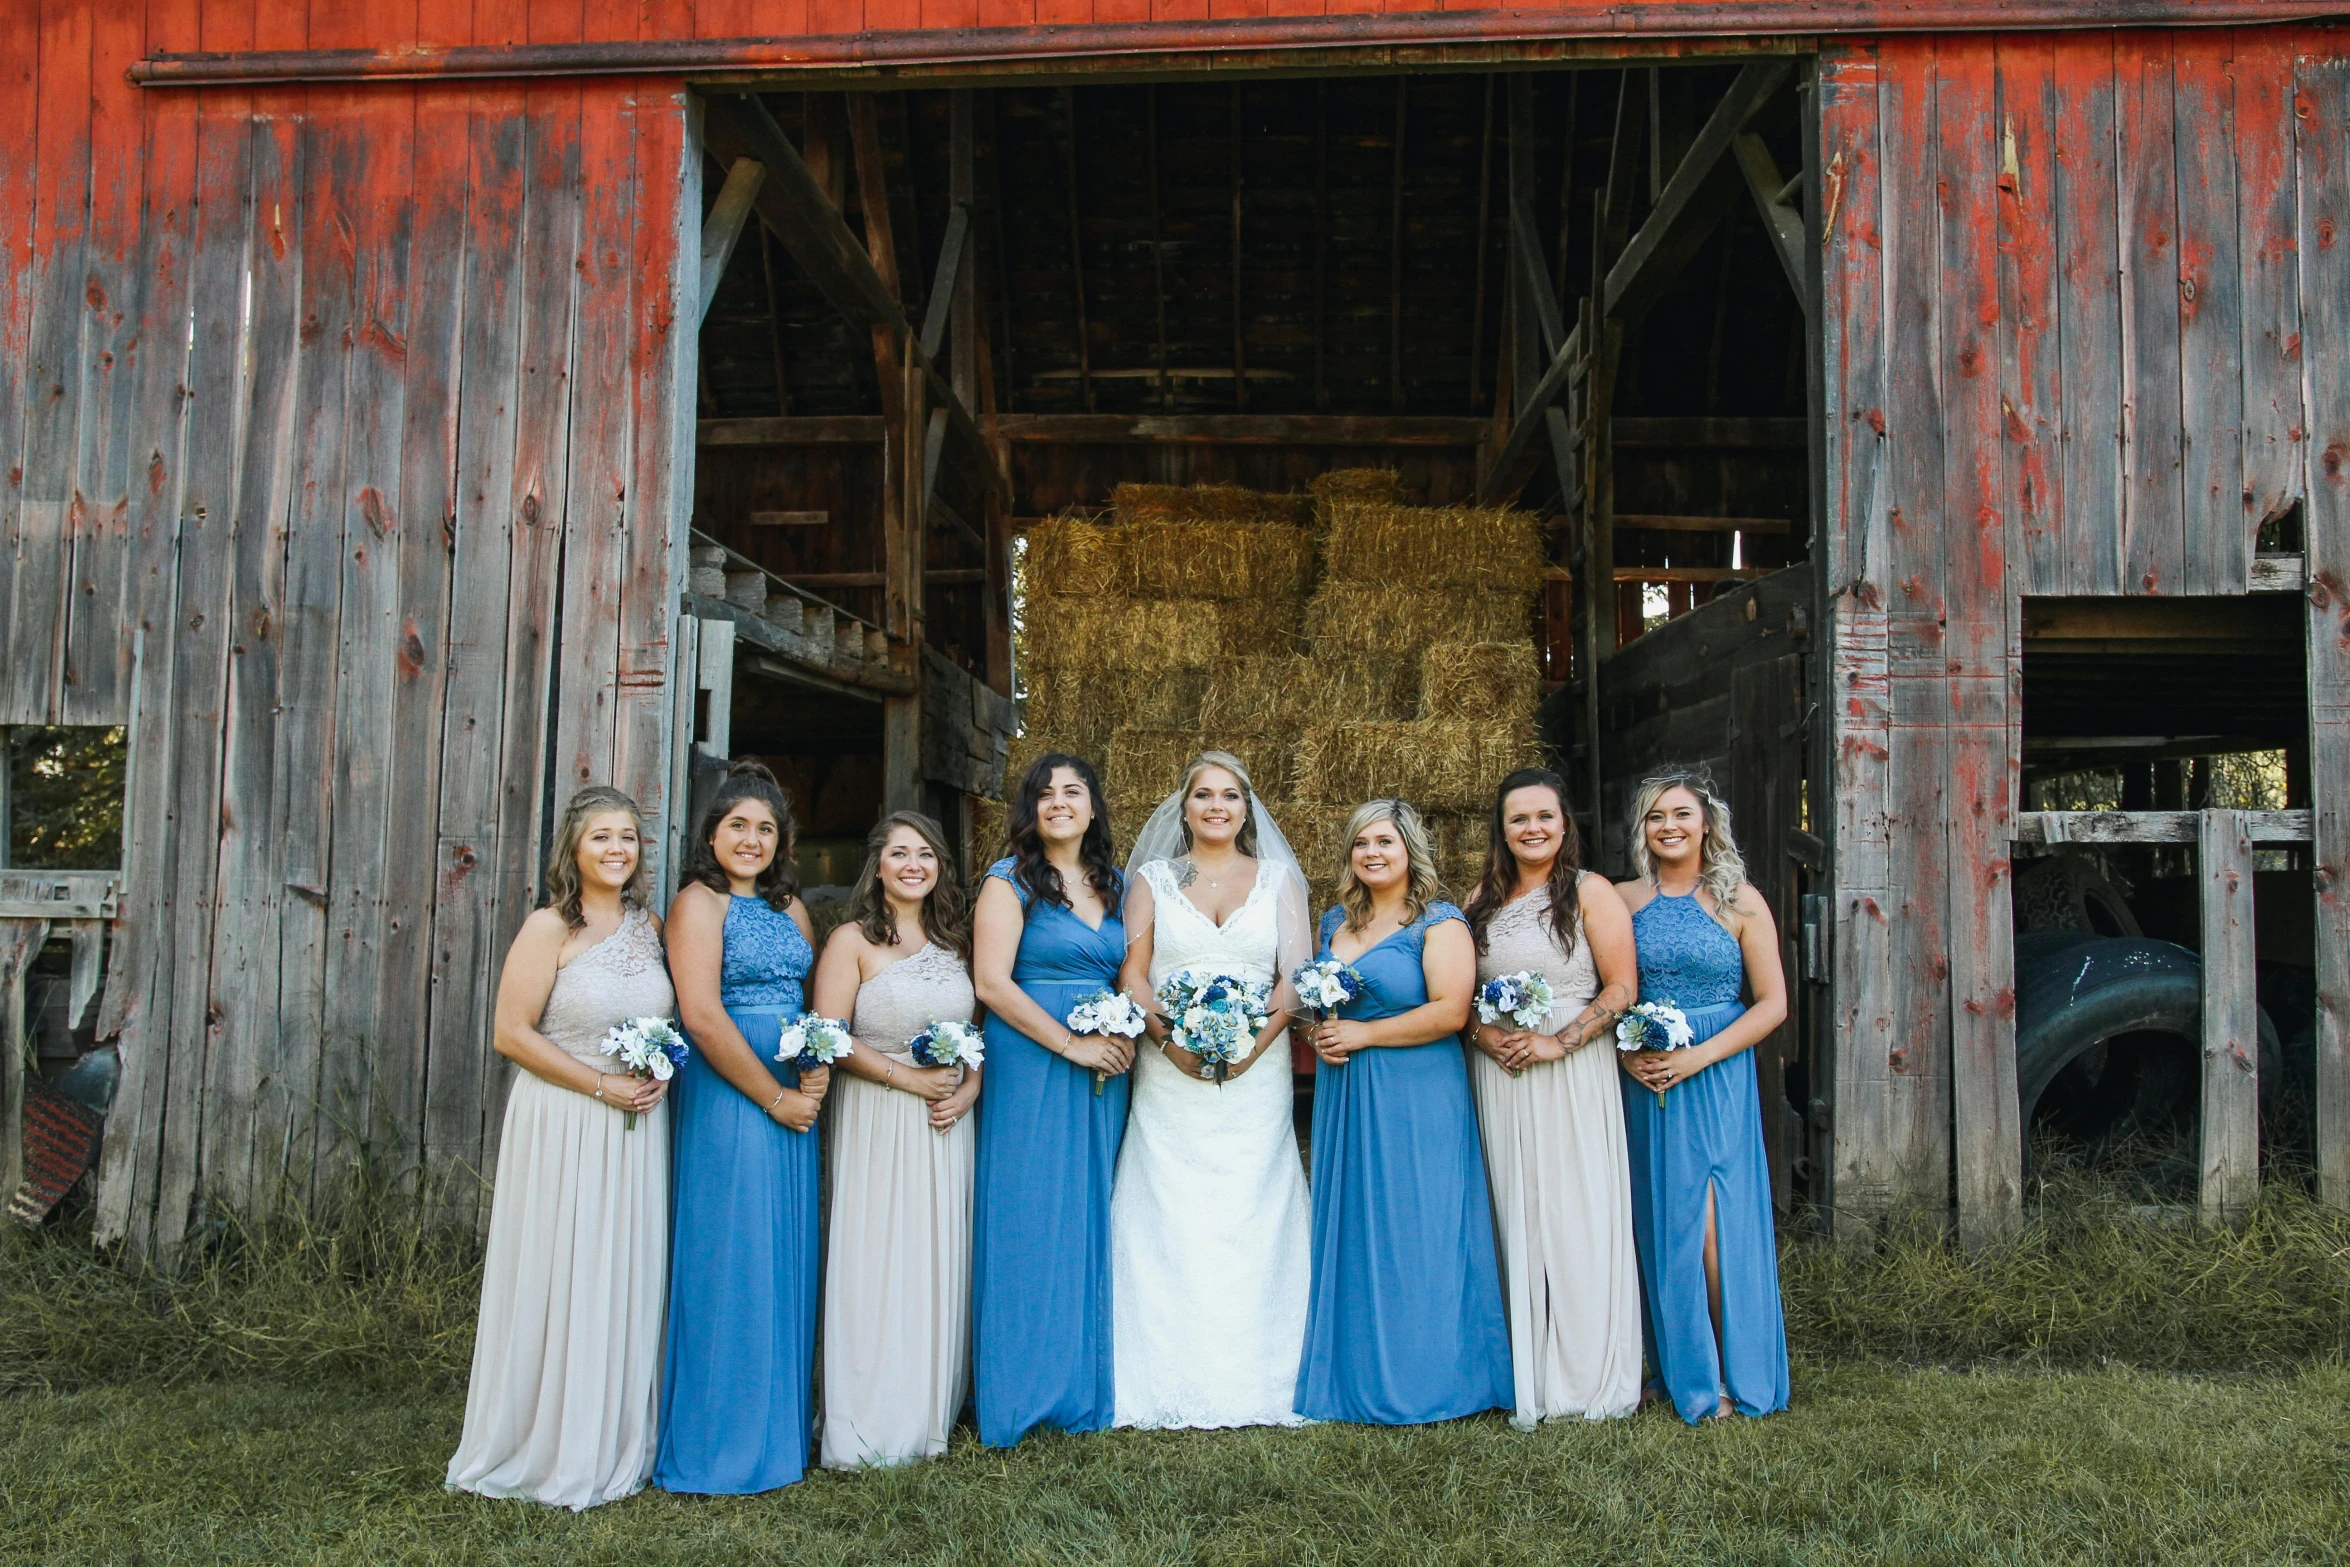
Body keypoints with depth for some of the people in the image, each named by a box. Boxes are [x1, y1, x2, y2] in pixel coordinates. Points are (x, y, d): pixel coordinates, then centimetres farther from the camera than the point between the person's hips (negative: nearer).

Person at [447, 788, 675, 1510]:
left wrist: (663, 1073, -1)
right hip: (562, 1125, -5)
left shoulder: (651, 927, 7)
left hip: (638, 1128, 5)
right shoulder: (550, 928, -11)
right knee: (558, 1281, 3)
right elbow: (512, 1033, -14)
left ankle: (615, 1448, 27)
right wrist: (602, 1084, -15)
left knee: (627, 1284, 12)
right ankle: (545, 1451, 20)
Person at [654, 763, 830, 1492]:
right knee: (731, 1260, -2)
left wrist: (819, 1073, -5)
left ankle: (779, 1427, 23)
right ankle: (720, 1441, 10)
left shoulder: (791, 907, 15)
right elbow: (702, 1015, -16)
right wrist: (774, 1098, -12)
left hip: (793, 1101, 7)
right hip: (726, 1098, -7)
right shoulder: (700, 903, -7)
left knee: (786, 1258, 11)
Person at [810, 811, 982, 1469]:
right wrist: (906, 1077, -16)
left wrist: (969, 1090, -3)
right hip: (875, 1119, -5)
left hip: (946, 1123, 5)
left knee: (938, 1259, 7)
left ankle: (928, 1411, 19)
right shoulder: (852, 940, -4)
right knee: (875, 1260, -4)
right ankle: (868, 1425, 7)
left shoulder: (956, 940, 12)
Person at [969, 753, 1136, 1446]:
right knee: (1031, 1218, -2)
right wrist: (1072, 1044, -15)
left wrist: (1127, 1037, -2)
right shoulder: (1010, 881, -3)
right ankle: (1025, 1385, 10)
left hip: (1104, 1071, 5)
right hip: (1029, 1068, -5)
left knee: (1092, 1219, 8)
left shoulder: (1115, 884, 14)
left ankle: (1086, 1382, 20)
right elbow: (992, 983, -12)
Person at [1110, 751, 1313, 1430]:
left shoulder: (1278, 878, 11)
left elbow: (1296, 974, 2)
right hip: (1170, 1072, 0)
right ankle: (1172, 1381, 4)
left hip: (1257, 1072, 0)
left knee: (1254, 1216, -1)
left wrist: (1253, 1042, -13)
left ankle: (1256, 1379, 7)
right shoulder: (1153, 878, 11)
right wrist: (1171, 1039, -14)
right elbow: (1133, 973, 3)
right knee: (1169, 1220, -2)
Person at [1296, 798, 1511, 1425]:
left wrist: (1363, 1034, -14)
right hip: (1344, 1098, 6)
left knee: (1411, 1231, -2)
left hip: (1416, 1097, -6)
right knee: (1349, 1230, 8)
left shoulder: (1439, 922, -6)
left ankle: (1418, 1380, 9)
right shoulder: (1335, 922, 14)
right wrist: (1318, 1037, 2)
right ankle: (1357, 1372, 18)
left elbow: (1450, 1011, -16)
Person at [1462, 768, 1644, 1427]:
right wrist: (1484, 1033, -5)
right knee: (1516, 1217, 7)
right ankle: (1530, 1378, 16)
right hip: (1499, 1076, 4)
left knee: (1576, 1216, -2)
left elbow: (1622, 988, -8)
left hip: (1573, 1075, -4)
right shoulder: (1483, 899, 13)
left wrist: (1557, 1043, -16)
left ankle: (1586, 1376, 10)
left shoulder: (1591, 892, -2)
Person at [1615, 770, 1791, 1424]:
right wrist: (1626, 1053, -9)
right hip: (1643, 1081, 2)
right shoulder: (1622, 900, 6)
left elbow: (1772, 1004, -1)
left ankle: (1730, 1375, 8)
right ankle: (1683, 1372, 18)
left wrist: (1698, 1056, -12)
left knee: (1715, 1226, -7)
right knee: (1661, 1224, 5)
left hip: (1717, 1079, -2)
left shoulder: (1740, 902, 1)